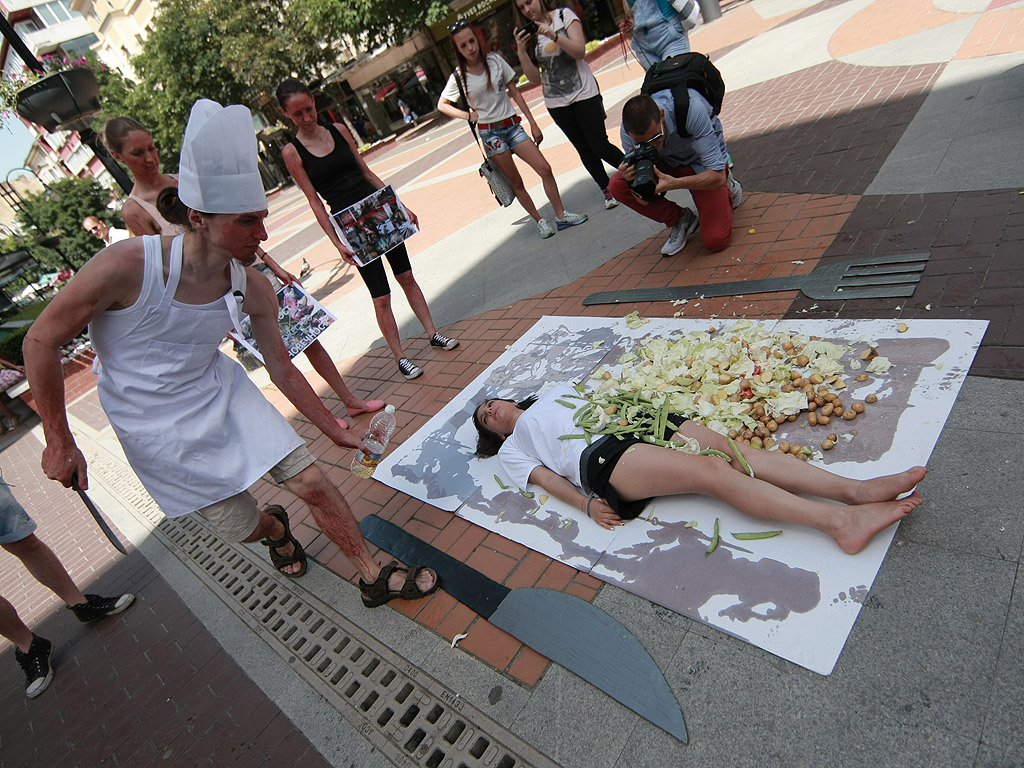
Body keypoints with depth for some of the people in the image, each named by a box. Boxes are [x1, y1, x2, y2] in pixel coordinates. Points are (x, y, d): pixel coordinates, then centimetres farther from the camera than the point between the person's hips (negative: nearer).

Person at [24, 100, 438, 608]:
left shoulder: (252, 289, -15)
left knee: (311, 481, -6)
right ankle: (276, 530, 45)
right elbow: (41, 340, -14)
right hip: (157, 426, -2)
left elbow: (280, 366, 0)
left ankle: (375, 579, 14)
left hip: (223, 393, 3)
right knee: (239, 527, 5)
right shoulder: (128, 266, -29)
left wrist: (333, 430, 5)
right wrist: (58, 441, -9)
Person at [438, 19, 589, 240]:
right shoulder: (458, 77, -7)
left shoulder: (495, 61, -1)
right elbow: (442, 105, 5)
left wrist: (533, 123, 5)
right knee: (515, 182, 2)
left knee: (545, 169, -6)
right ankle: (540, 221, 17)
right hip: (490, 133, -2)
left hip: (512, 125, 3)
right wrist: (468, 115, -8)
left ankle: (561, 216, 5)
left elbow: (514, 92, 6)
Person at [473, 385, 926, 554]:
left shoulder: (552, 393, 37)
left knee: (724, 447, -20)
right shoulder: (511, 450, 22)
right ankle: (839, 521, -37)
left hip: (628, 421, 6)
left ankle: (855, 489, -30)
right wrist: (586, 503, -11)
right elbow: (546, 478, 6)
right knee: (712, 472, -26)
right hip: (598, 457, -5)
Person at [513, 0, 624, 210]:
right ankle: (607, 190, 22)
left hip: (584, 93, -3)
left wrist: (553, 35, -26)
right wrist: (521, 51, -14)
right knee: (584, 149, 7)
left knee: (599, 146, -7)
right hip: (556, 102, 3)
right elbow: (535, 78, 0)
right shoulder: (527, 35, 6)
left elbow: (580, 51, -13)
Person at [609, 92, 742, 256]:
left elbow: (718, 177, -36)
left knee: (715, 241, -19)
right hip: (668, 162, 4)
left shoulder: (691, 108, -37)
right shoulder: (630, 127, -25)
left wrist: (673, 184, -51)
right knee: (616, 185, -22)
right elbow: (644, 200, -20)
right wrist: (633, 180, -43)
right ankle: (681, 219, -1)